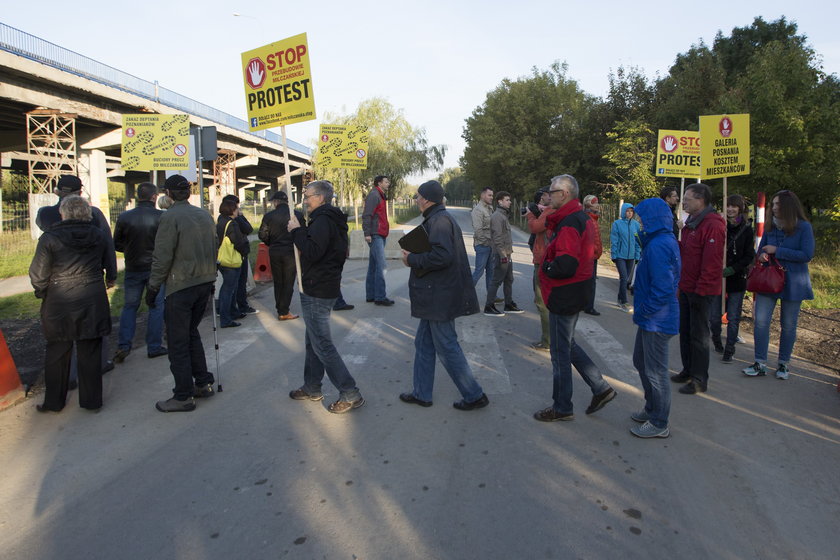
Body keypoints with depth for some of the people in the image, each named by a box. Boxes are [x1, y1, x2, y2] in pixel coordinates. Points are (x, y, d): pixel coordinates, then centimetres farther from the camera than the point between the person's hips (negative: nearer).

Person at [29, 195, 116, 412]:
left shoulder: (50, 238, -9)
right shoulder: (99, 236, 1)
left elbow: (38, 274, -7)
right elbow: (110, 267, 10)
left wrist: (41, 293, 11)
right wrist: (110, 281, 31)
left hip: (59, 304, -2)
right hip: (92, 301, 2)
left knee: (57, 353, 12)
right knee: (90, 352, 9)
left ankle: (54, 401, 23)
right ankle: (91, 400, 16)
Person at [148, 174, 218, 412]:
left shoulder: (170, 217, -13)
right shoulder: (204, 215, 9)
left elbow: (162, 258, -16)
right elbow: (214, 250, 14)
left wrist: (153, 288, -8)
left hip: (180, 287, -7)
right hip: (204, 283, 8)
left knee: (178, 343, 1)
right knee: (191, 333, 21)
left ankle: (183, 397, 7)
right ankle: (203, 384, 25)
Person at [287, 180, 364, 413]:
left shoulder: (322, 221, -18)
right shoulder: (332, 219, 15)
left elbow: (312, 252, -29)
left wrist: (297, 230, -19)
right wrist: (300, 231, 7)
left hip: (316, 292, -11)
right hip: (326, 287, 11)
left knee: (322, 344, -6)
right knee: (313, 340, 20)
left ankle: (350, 394, -4)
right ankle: (312, 388, 31)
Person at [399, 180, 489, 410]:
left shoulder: (439, 221, -18)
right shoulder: (438, 218, 15)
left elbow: (442, 256, -29)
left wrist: (412, 259, -16)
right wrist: (415, 257, 7)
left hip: (440, 297, -11)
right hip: (436, 296, 11)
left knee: (447, 347, -1)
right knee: (424, 344, 17)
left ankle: (474, 395, 9)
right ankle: (421, 393, 28)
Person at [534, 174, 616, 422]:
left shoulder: (569, 223, -23)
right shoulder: (582, 217, 11)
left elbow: (565, 265, -33)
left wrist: (545, 268, -13)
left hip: (564, 296, -10)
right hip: (576, 293, 10)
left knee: (561, 352, 4)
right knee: (567, 345, 23)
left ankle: (562, 408, 19)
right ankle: (600, 387, 27)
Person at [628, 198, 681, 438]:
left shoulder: (658, 246, -23)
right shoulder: (666, 240, 9)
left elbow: (663, 288, -29)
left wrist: (644, 310, -17)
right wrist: (642, 310, 12)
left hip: (657, 320, -11)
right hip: (651, 318, 11)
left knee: (655, 372, 2)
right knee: (641, 361, 23)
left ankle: (659, 424, 17)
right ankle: (652, 409, 38)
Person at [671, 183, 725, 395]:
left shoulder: (712, 225, -19)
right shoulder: (691, 222, 14)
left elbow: (711, 262, -23)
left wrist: (700, 290, -22)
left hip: (701, 290, -10)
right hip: (686, 288, 10)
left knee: (699, 335, 0)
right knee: (685, 330, 17)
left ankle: (700, 380, 10)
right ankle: (688, 371, 30)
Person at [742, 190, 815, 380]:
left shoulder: (804, 227, -7)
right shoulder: (771, 226, 7)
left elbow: (807, 255, -14)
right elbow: (761, 249, 14)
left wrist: (777, 251, -17)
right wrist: (762, 255, -10)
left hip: (792, 283, -3)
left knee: (788, 325, 8)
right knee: (760, 320, -6)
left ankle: (784, 363, 23)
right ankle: (760, 363, 3)